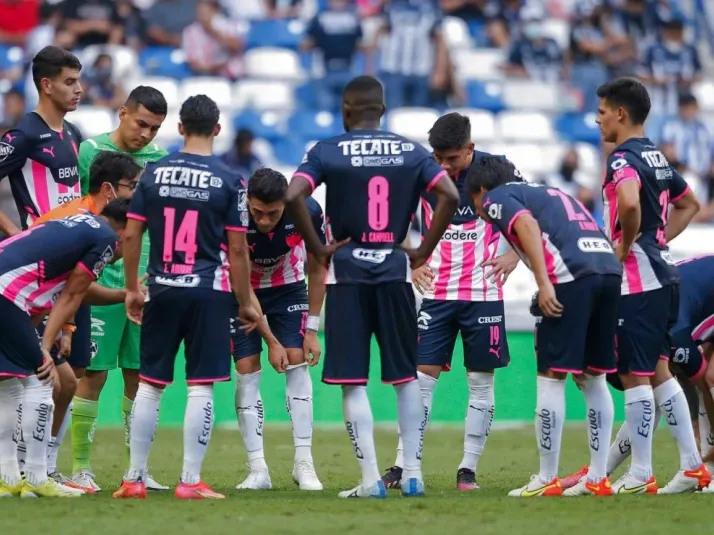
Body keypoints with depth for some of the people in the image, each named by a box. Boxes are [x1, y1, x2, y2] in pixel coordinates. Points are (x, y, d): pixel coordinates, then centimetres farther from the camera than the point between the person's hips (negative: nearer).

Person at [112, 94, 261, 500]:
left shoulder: (154, 173, 3)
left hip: (163, 290, 3)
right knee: (201, 387, 0)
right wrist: (246, 303, 5)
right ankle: (191, 481, -2)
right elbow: (237, 249, -4)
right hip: (209, 292, -3)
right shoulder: (228, 180, -4)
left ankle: (135, 479, 12)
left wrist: (133, 289, 14)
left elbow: (131, 235, 3)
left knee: (150, 385, 10)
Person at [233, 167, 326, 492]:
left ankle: (304, 462, -6)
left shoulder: (307, 212, -28)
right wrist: (271, 340, -23)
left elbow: (317, 270, -10)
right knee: (247, 372, -10)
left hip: (287, 287, 2)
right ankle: (257, 470, -8)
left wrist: (312, 329, -9)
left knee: (297, 365, -9)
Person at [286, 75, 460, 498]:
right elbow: (450, 196, -5)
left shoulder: (328, 152, -2)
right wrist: (423, 252, 1)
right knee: (406, 376, 14)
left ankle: (371, 478, -6)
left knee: (353, 381, 0)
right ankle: (412, 473, 12)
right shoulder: (411, 152, 5)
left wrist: (318, 249, -6)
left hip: (348, 272, -2)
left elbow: (293, 196, -16)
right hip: (395, 270, 2)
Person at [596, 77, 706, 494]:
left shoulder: (623, 159, -15)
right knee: (657, 369, 15)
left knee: (634, 374, -3)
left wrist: (626, 243, -19)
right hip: (664, 275, 9)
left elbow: (629, 202, -36)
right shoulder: (657, 157, 15)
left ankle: (640, 475, 0)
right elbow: (689, 204, 29)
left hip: (636, 280, -9)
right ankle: (692, 465, 13)